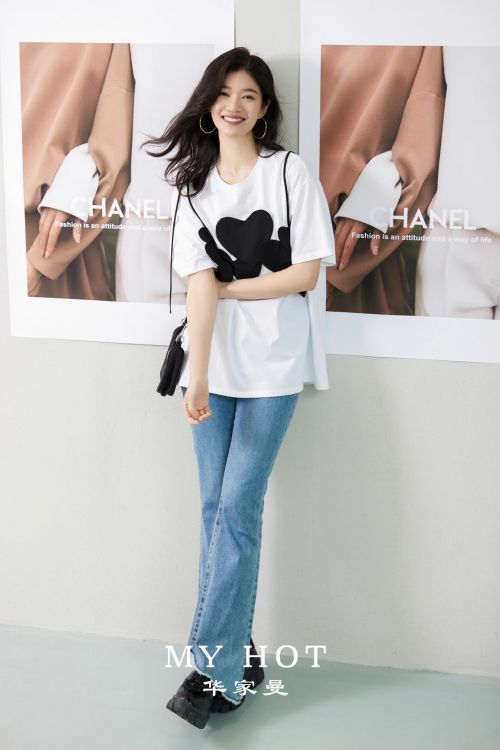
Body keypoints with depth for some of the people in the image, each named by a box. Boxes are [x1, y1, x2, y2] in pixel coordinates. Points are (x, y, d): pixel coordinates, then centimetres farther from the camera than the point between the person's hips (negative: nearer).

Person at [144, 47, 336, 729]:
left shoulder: (291, 173, 0)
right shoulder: (195, 186, 9)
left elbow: (307, 272, -6)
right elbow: (199, 286, -3)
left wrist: (226, 288, -4)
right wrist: (197, 379, -14)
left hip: (273, 366, -4)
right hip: (215, 365, 4)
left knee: (237, 508, -8)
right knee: (217, 508, 4)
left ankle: (214, 669, -3)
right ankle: (238, 656, 16)